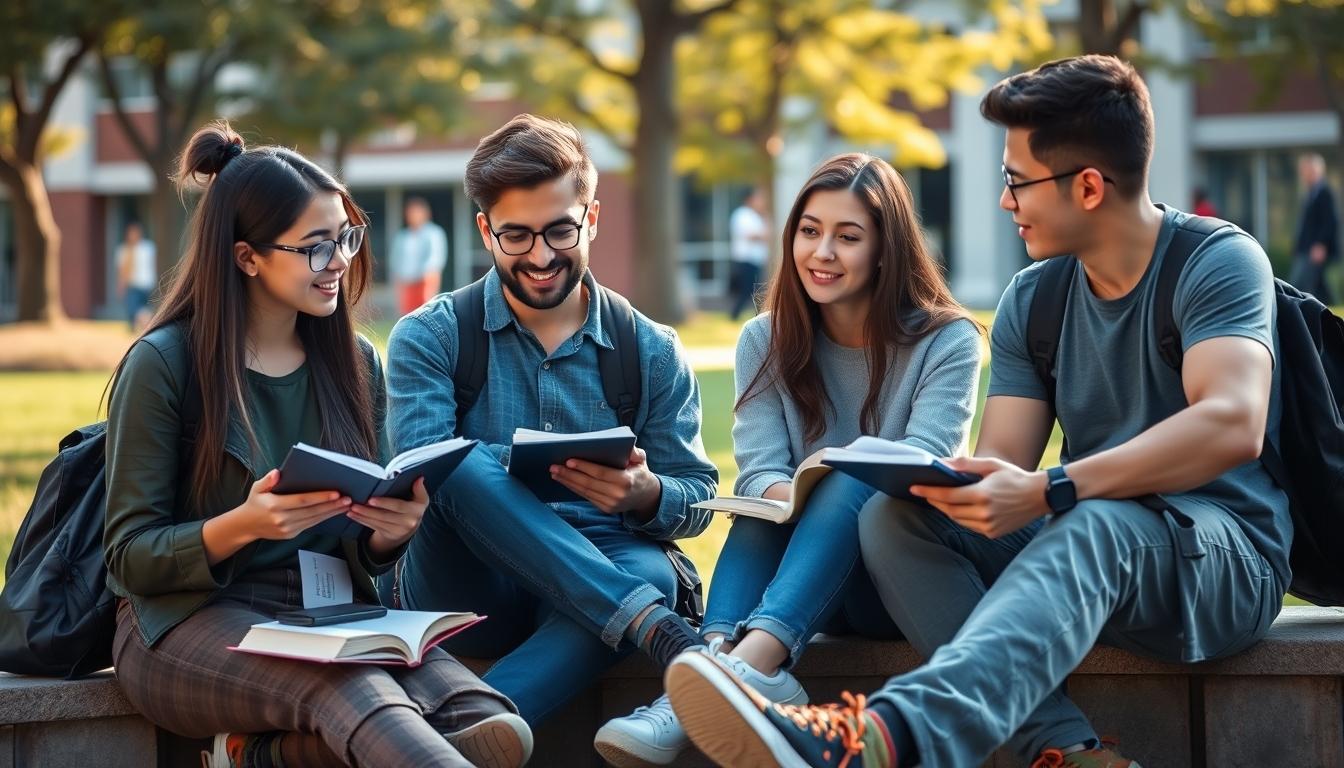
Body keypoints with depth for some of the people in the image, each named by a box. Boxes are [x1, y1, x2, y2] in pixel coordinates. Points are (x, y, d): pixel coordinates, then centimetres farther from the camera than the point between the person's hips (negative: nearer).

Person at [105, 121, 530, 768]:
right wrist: (244, 526, -24)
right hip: (189, 619, -6)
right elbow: (129, 556, -5)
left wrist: (389, 534, -8)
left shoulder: (355, 363, 11)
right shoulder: (163, 364, -4)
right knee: (356, 691, -41)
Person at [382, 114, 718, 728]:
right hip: (464, 589, -1)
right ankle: (654, 629, -38)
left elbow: (697, 499, 8)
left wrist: (646, 494, -16)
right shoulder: (429, 338, 6)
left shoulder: (653, 353, 12)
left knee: (650, 570, -34)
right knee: (467, 465, -32)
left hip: (603, 575, 2)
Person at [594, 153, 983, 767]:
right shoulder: (766, 342, 6)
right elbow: (758, 471, -9)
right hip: (806, 578, 3)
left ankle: (748, 661, -55)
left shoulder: (947, 342, -2)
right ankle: (720, 653, -57)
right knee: (762, 505, -29)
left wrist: (844, 493, -36)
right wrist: (795, 495, -32)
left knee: (856, 483, -32)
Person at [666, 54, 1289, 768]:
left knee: (1094, 526, -40)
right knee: (893, 516, -15)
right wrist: (956, 481, -21)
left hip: (1225, 553, -6)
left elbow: (1233, 426, -27)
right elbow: (1004, 462, 5)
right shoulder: (1031, 300, 11)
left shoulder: (1219, 260, -9)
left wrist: (1051, 492, -35)